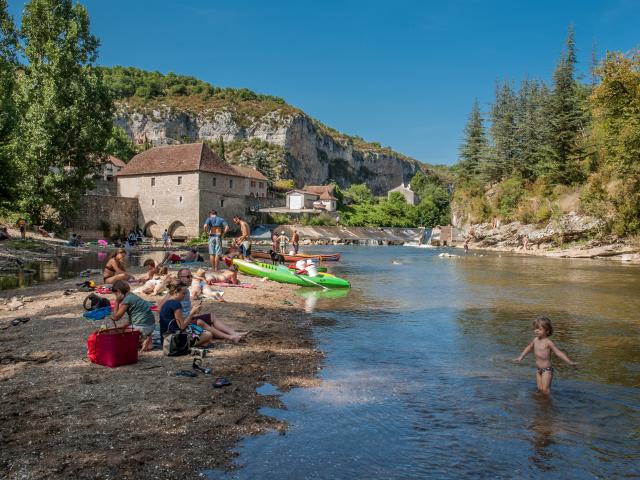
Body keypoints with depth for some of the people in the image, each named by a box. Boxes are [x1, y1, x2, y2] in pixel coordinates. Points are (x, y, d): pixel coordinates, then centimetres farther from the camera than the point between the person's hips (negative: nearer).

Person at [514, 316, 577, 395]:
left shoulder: (548, 342, -16)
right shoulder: (535, 340, 4)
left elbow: (558, 352, -18)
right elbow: (529, 348, 21)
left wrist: (570, 362, -26)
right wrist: (521, 357, 29)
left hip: (547, 370, -6)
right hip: (539, 370, 6)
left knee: (545, 389, -7)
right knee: (540, 389, 10)